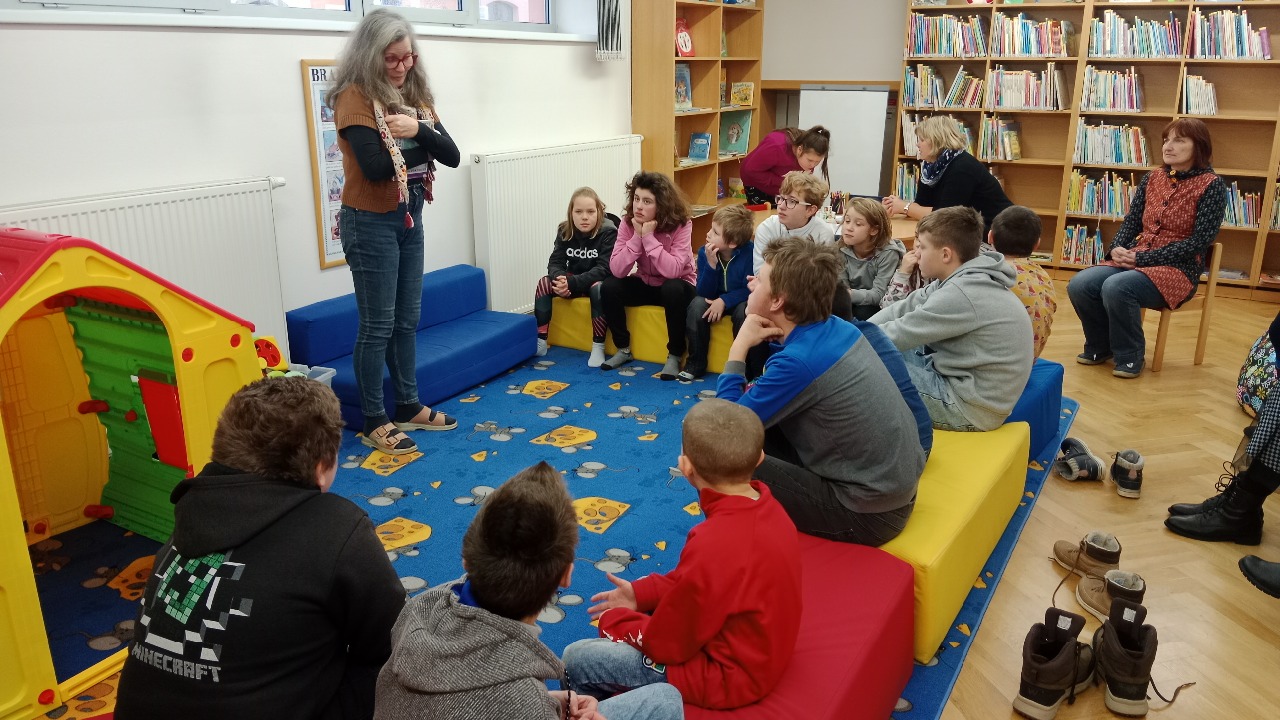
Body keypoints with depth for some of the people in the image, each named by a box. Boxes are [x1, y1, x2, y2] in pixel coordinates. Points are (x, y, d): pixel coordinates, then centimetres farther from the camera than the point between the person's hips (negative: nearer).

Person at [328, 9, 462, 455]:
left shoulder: (416, 95, 8)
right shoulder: (355, 97, -14)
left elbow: (452, 156, -2)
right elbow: (376, 166, -25)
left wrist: (419, 129, -19)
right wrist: (421, 143, -12)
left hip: (410, 218, 7)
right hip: (371, 222, -7)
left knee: (407, 320, 15)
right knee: (377, 326, -1)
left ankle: (408, 407, 28)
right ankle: (374, 423, 11)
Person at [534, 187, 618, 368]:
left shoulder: (608, 232, -20)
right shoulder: (564, 231, -6)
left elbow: (603, 269, -26)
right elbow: (555, 262, -7)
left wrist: (572, 283, -36)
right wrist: (560, 278, -33)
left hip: (598, 281, -5)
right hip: (572, 280, 5)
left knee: (599, 289, -37)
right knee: (544, 283, -17)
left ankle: (598, 347, -28)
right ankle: (540, 341, -12)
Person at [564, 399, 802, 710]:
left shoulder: (714, 546, -35)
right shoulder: (767, 508, -8)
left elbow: (667, 644, -20)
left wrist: (615, 621, -3)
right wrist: (640, 593, 4)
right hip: (757, 649, 9)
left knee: (576, 660, -2)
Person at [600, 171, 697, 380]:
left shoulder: (681, 224, -23)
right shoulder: (628, 222, -13)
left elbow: (673, 271, -36)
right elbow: (617, 270, -22)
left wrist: (649, 237, -35)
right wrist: (637, 236, -31)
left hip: (677, 287, -3)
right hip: (646, 284, 4)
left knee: (672, 289, -37)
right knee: (609, 287, -21)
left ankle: (674, 355, -17)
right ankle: (623, 349, -2)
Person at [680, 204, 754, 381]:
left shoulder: (750, 252, -23)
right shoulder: (704, 252, -14)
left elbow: (749, 289, -18)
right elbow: (704, 292, -15)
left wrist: (724, 300, -31)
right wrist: (711, 264, -30)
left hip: (739, 300, -2)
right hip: (714, 298, 3)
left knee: (744, 311, -35)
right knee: (697, 306, -28)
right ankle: (696, 363, -13)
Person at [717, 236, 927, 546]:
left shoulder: (798, 362, -24)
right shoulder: (838, 328, 1)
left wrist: (739, 347, -11)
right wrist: (753, 393, -1)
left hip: (868, 512, -9)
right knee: (760, 421, 12)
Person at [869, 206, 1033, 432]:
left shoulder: (961, 294, -25)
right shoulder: (962, 280, 4)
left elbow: (899, 335, -19)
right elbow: (905, 308, 7)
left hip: (971, 408, -9)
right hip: (967, 381, 9)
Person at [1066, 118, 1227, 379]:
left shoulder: (1211, 186, -6)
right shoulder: (1152, 178, 10)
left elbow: (1199, 241, -13)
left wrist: (1141, 258, -18)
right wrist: (1117, 249, -10)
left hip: (1178, 269, -6)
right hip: (1134, 260, 6)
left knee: (1116, 288, -34)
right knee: (1079, 285, -20)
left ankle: (1129, 355, -11)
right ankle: (1100, 347, 5)